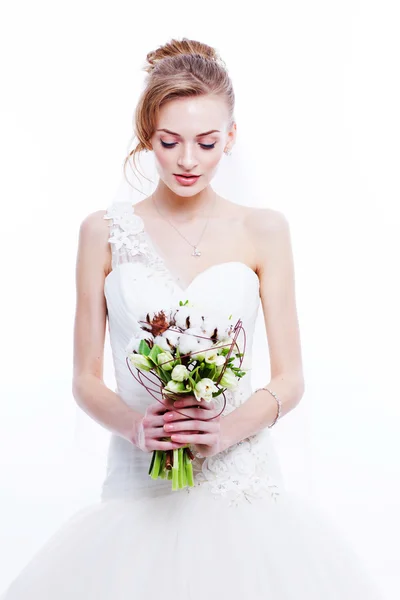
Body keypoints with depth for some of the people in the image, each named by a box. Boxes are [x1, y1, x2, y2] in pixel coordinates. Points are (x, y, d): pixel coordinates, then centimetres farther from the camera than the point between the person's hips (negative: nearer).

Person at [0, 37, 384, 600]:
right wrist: (133, 424, -13)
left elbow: (290, 378, 4)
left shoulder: (263, 230, 4)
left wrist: (229, 428, -14)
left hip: (241, 483, 0)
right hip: (139, 487, 0)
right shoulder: (105, 231, 5)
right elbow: (85, 379, 7)